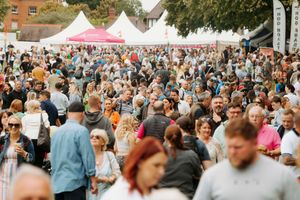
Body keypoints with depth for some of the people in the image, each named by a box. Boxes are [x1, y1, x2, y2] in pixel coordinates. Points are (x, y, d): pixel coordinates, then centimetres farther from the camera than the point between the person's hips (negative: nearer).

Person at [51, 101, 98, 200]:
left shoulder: (57, 131, 9)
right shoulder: (81, 131, -10)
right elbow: (88, 156, -11)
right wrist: (93, 180, -4)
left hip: (57, 183, 6)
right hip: (74, 183, -6)